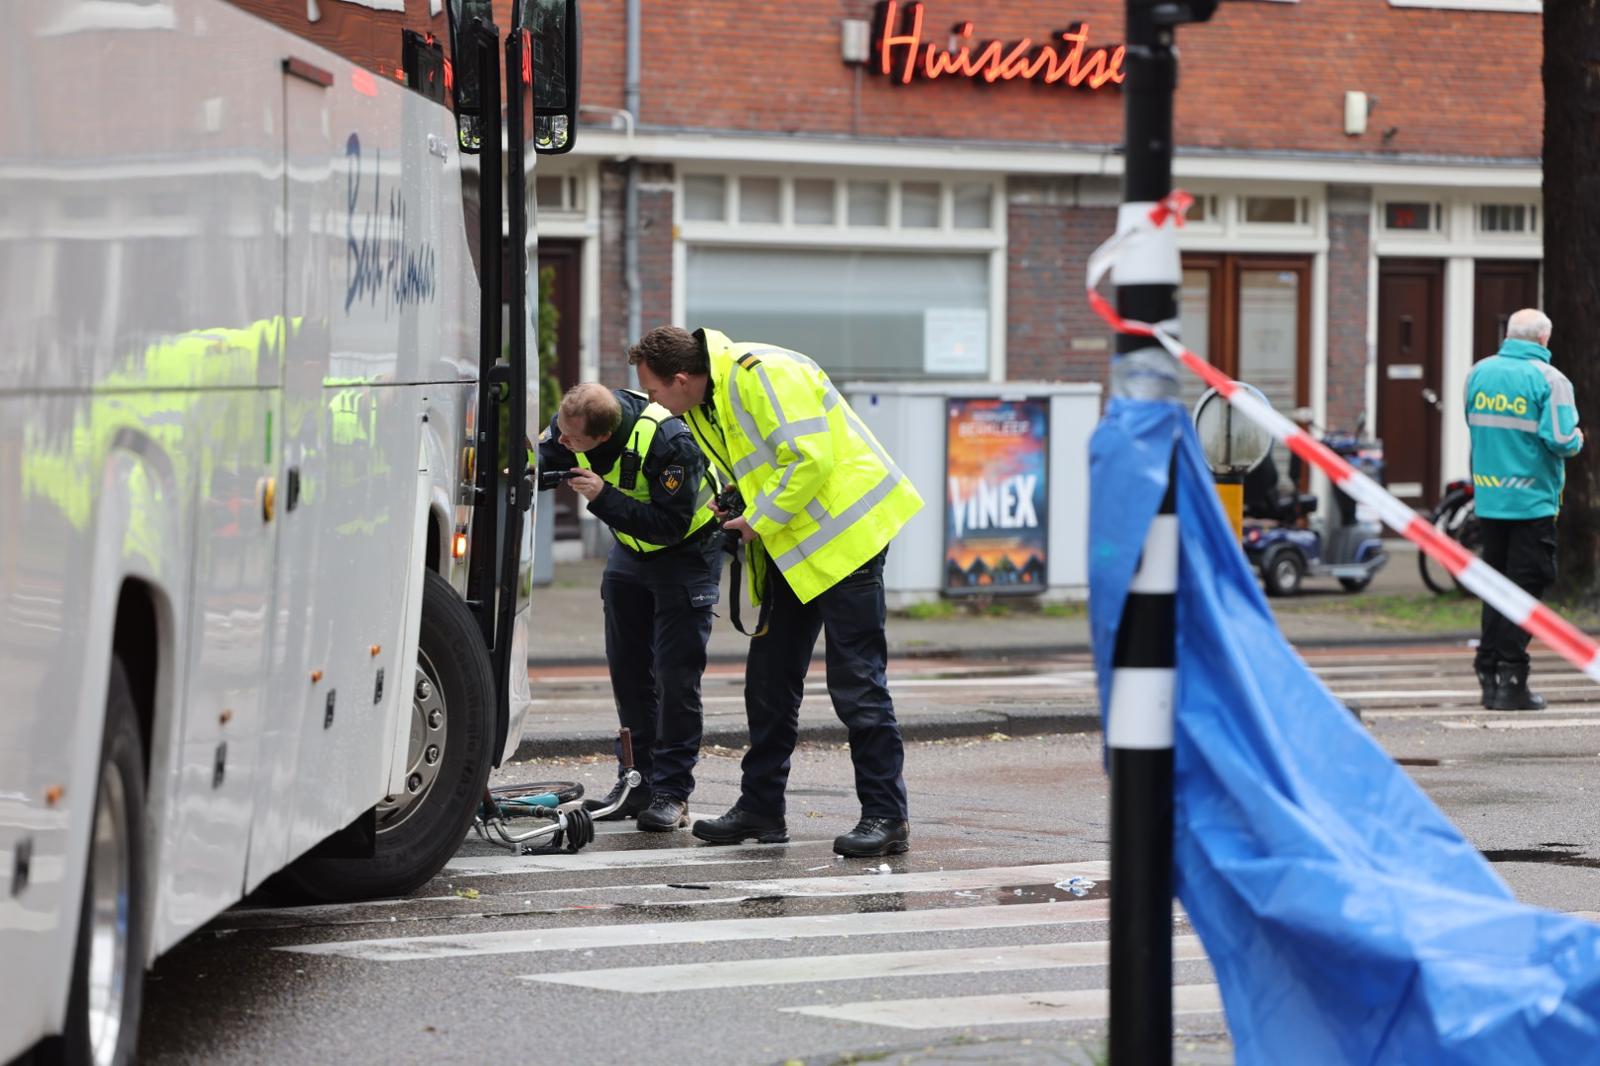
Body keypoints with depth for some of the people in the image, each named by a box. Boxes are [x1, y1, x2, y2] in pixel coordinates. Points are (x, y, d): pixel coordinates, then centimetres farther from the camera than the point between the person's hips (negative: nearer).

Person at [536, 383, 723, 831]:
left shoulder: (670, 443, -38)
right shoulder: (570, 423, -19)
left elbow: (671, 524, -36)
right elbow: (542, 462, -3)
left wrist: (605, 498, -41)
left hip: (686, 551, -7)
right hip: (630, 550, 7)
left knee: (675, 674, -10)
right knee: (627, 668, 8)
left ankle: (671, 792, -6)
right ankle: (639, 781, 16)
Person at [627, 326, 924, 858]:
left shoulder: (760, 374, -23)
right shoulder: (701, 404, 8)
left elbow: (809, 458, -27)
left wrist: (761, 519, -18)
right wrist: (738, 512, 3)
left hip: (843, 531, -10)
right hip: (789, 545, 10)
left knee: (856, 679, -10)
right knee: (769, 677, 11)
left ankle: (886, 817, -7)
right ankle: (761, 807, 19)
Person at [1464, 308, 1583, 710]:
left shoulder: (1478, 374, 5)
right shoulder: (1549, 379, -12)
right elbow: (1562, 441, -18)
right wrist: (1576, 438, 3)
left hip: (1487, 499, 5)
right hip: (1532, 501, -5)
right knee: (1525, 586, -1)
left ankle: (1488, 673, 15)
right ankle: (1511, 681, -3)